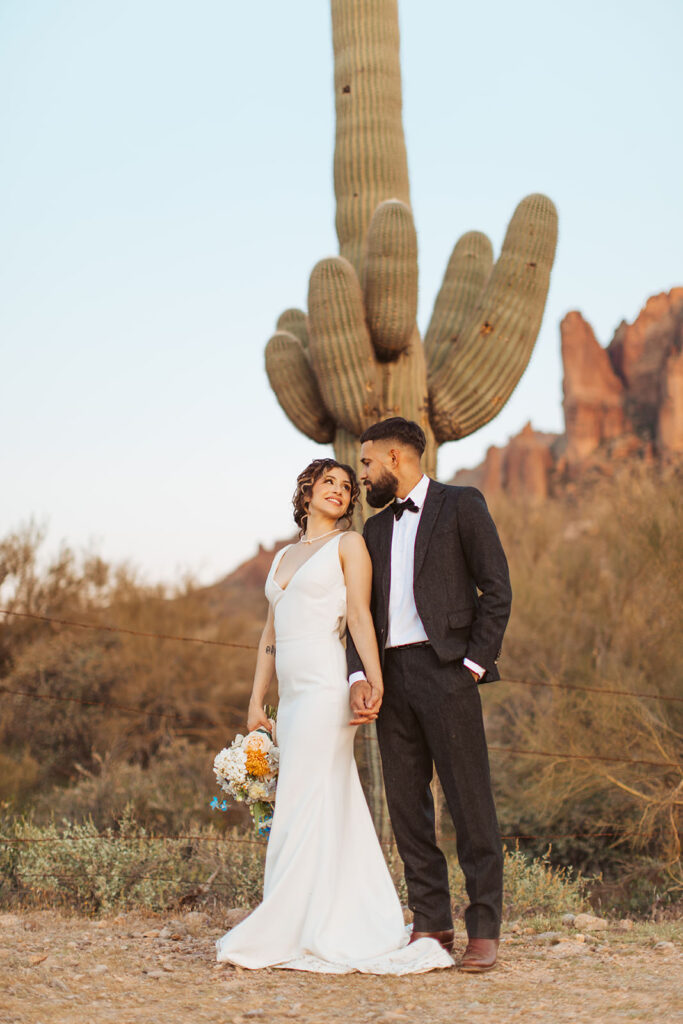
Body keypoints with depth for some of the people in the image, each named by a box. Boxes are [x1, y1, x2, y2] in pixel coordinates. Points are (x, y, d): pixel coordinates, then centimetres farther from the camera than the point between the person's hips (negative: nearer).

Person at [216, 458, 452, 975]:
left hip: (325, 688, -6)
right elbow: (271, 633, 20)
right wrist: (256, 700, 14)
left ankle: (283, 932, -4)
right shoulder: (284, 557, 21)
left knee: (304, 808, -7)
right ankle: (340, 927, 12)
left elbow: (360, 617, -8)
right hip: (292, 694, 6)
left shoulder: (349, 544, 3)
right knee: (334, 811, 8)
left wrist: (375, 684, -18)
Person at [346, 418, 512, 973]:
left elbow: (497, 587, -3)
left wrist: (475, 662, -10)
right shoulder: (376, 528, 20)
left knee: (470, 801, -6)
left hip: (444, 668, -6)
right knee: (406, 803, 5)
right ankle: (432, 923, 13)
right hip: (390, 674, 6)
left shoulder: (462, 505, 3)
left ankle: (485, 929, -1)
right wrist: (359, 675, -2)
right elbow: (363, 609, 14)